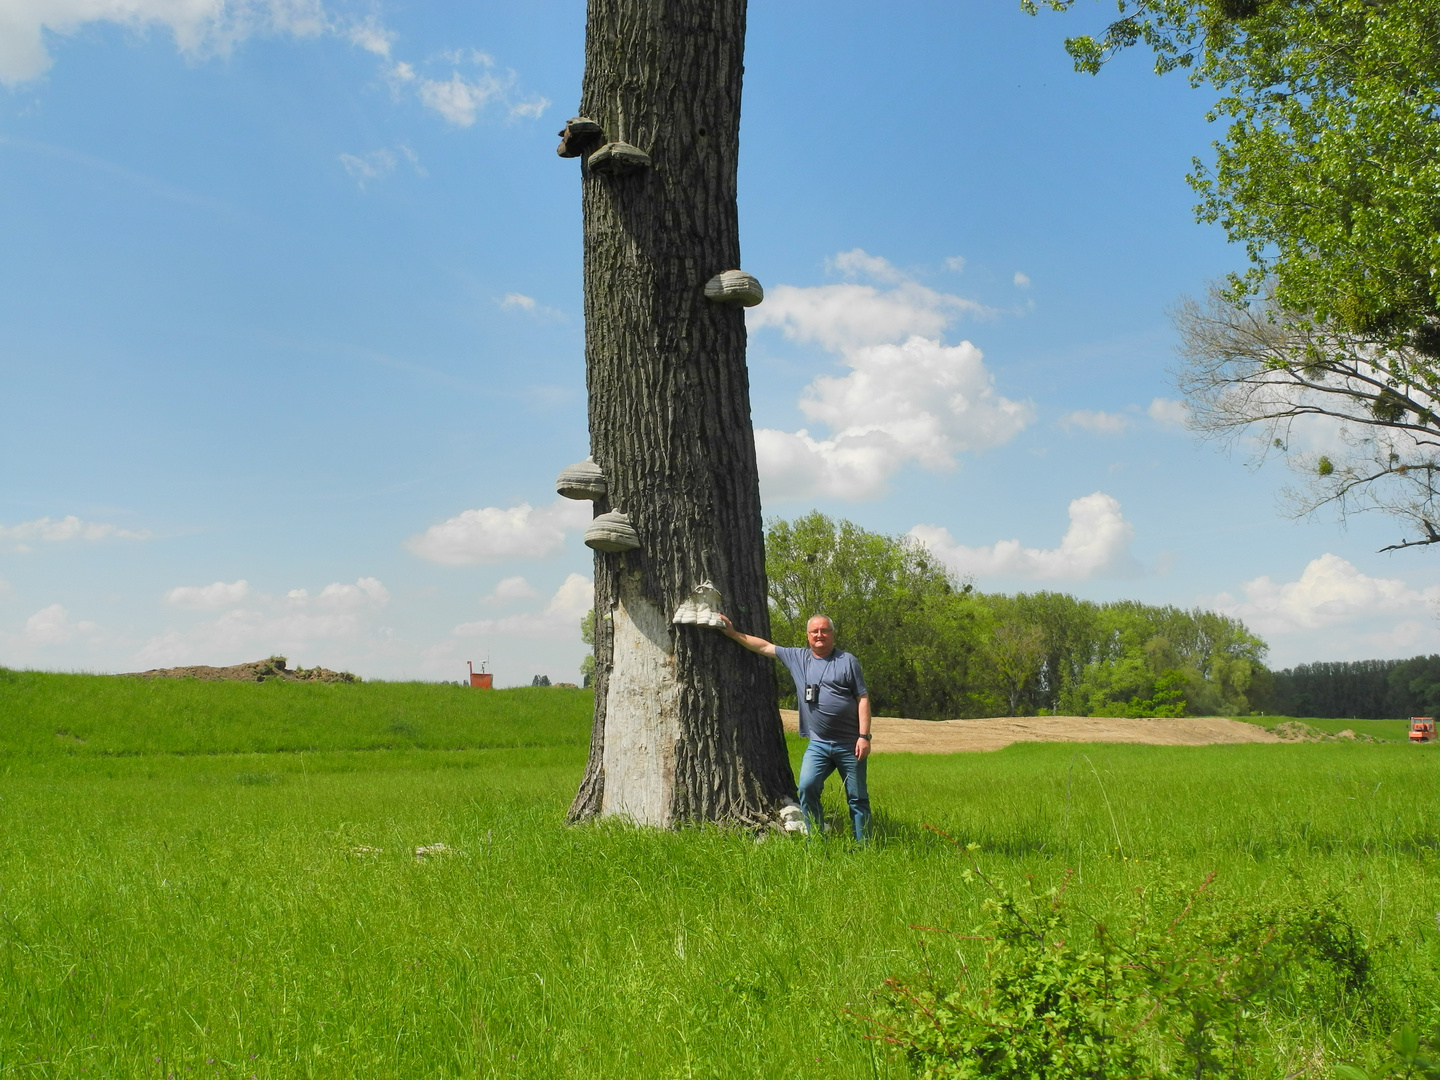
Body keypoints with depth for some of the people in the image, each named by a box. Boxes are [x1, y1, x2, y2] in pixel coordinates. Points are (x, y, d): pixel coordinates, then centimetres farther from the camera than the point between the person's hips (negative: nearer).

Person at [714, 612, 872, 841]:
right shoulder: (797, 658, 12)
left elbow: (862, 699, 0)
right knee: (807, 787, -17)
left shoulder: (847, 661, 2)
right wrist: (734, 634, 16)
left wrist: (864, 736, -7)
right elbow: (764, 646, 19)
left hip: (849, 745, -2)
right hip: (818, 744, 3)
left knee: (858, 798, 2)